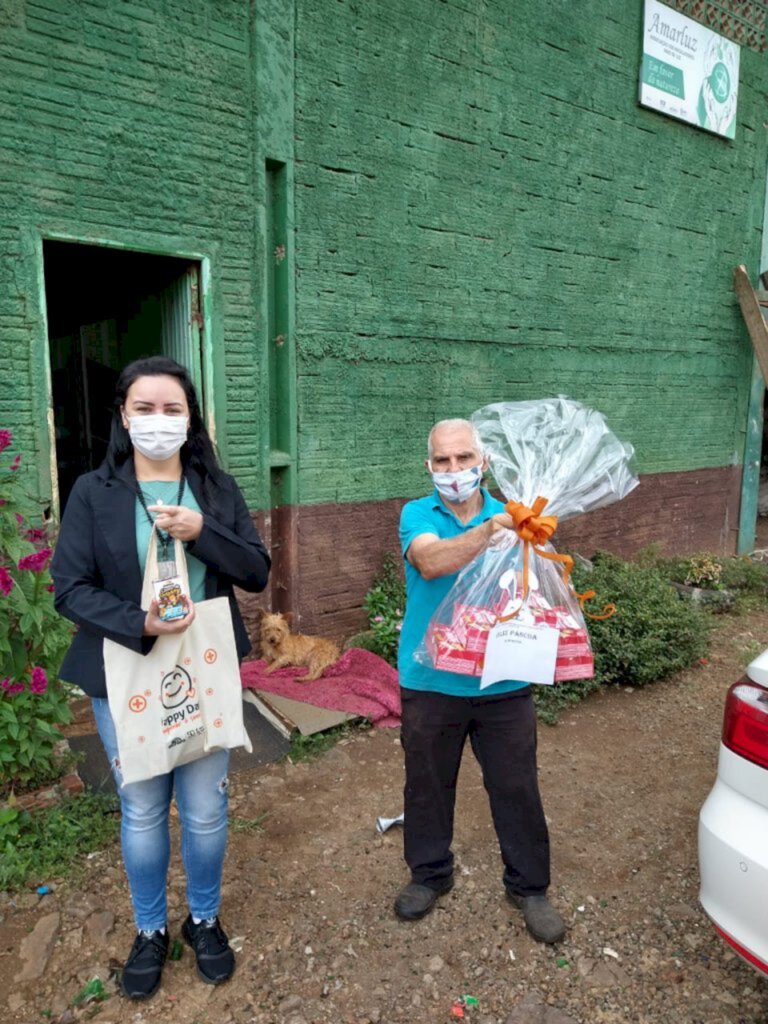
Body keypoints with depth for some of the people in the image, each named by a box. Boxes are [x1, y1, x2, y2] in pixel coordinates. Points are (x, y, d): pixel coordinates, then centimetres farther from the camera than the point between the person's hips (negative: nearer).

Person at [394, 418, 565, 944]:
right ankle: (430, 874, 42)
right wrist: (493, 528, -36)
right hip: (431, 683, 0)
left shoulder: (509, 517, 1)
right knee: (428, 784, 17)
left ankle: (529, 886, 37)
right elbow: (431, 562, -26)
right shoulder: (417, 514, -4)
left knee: (517, 787, 13)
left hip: (503, 684, 1)